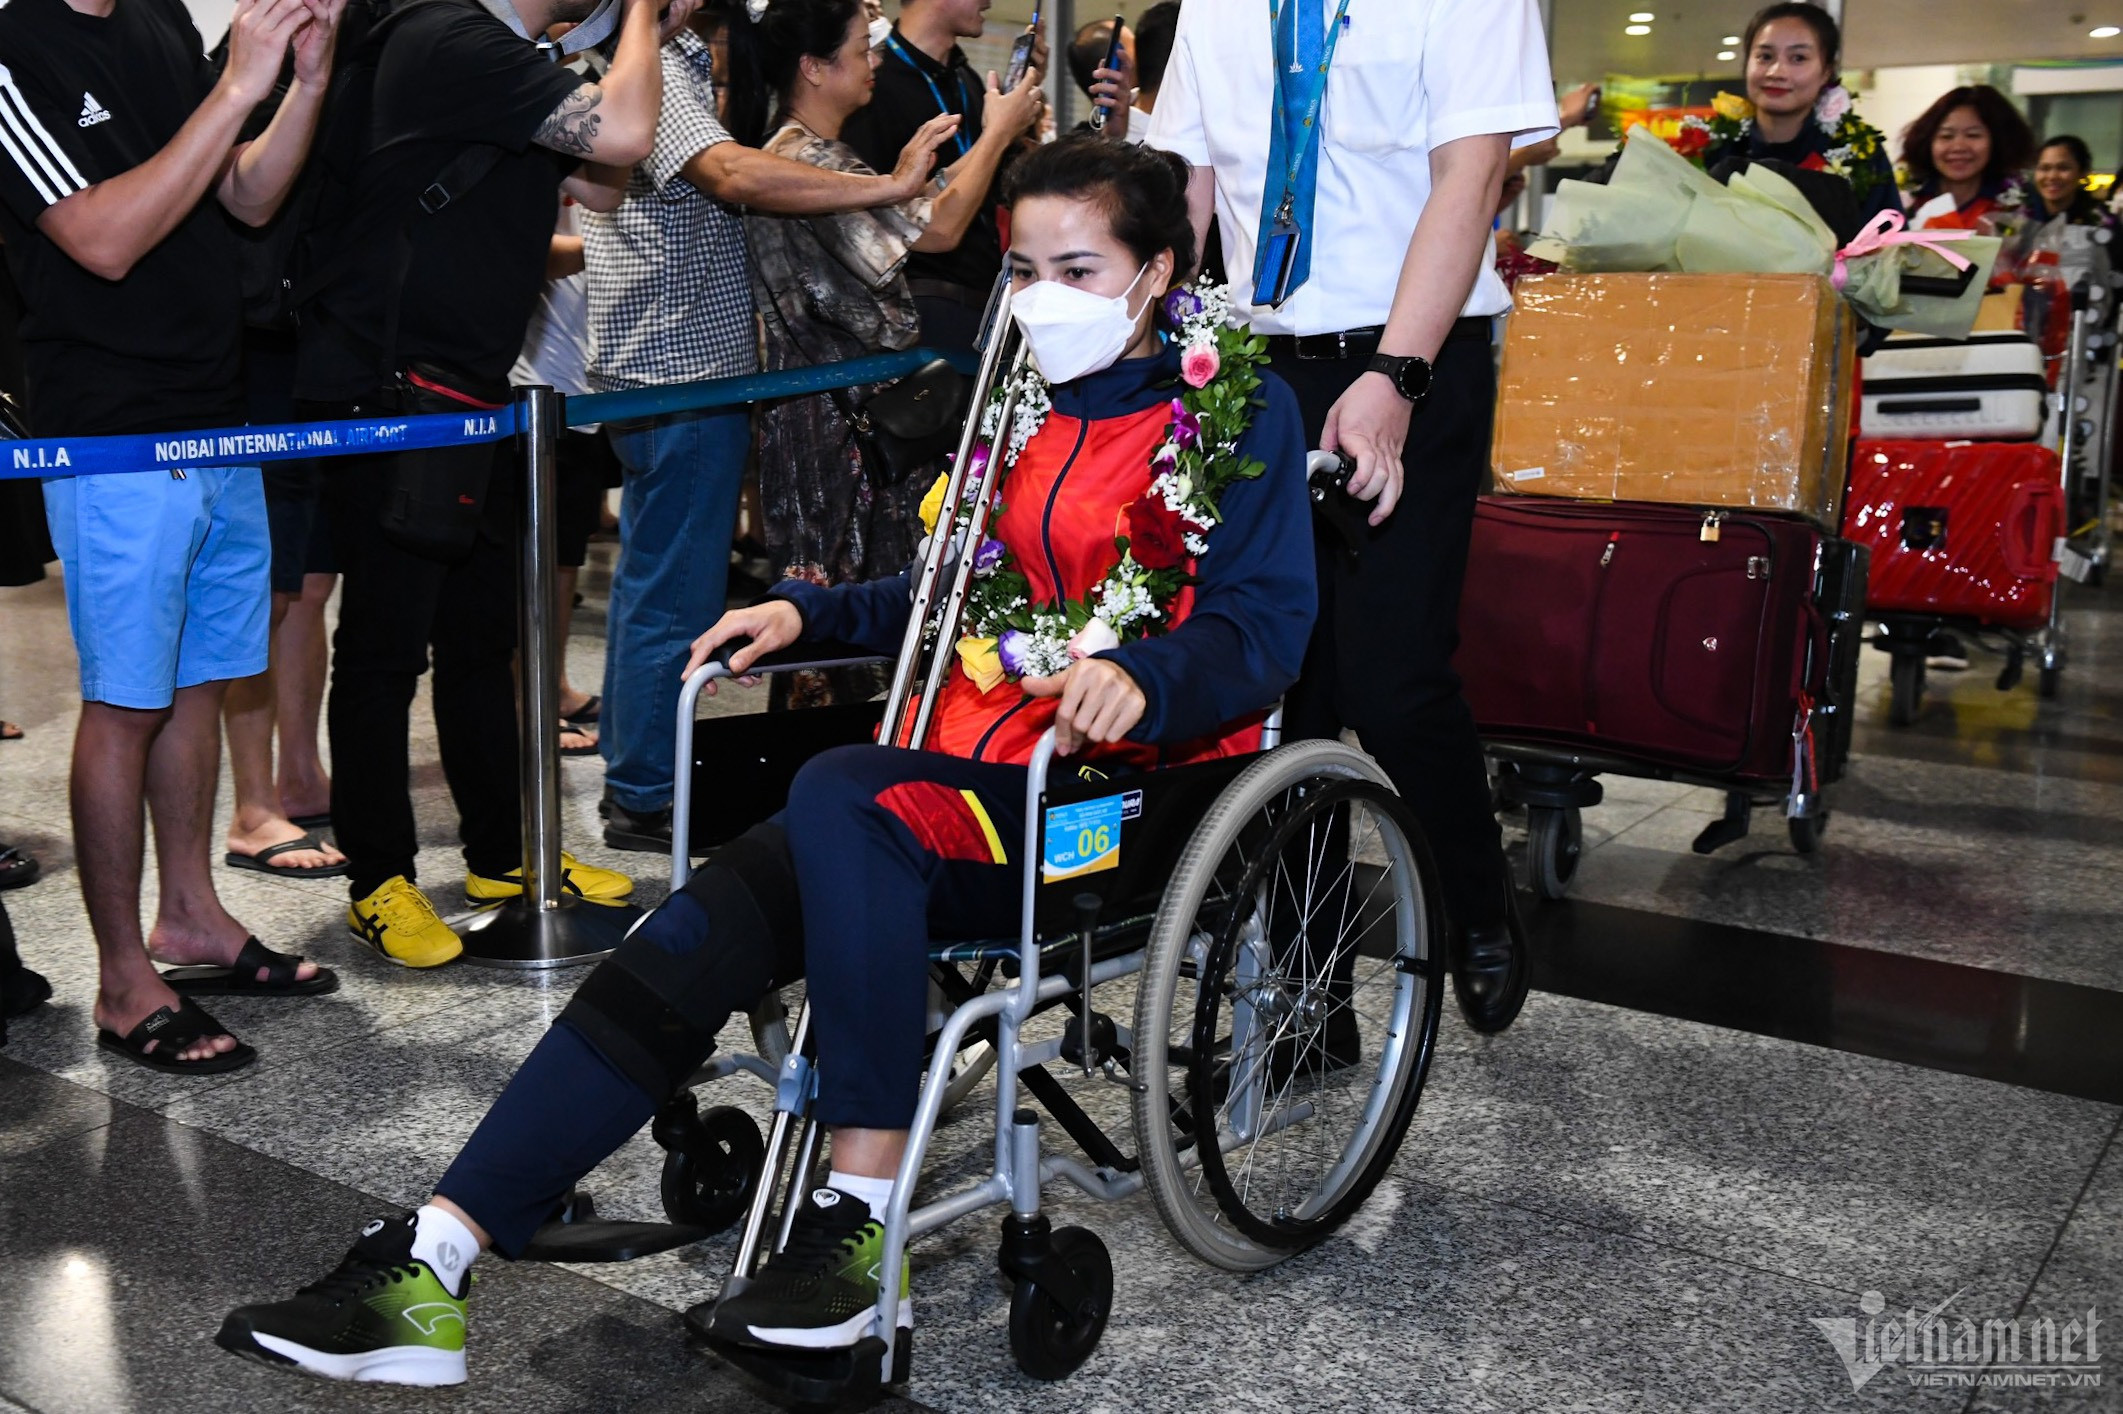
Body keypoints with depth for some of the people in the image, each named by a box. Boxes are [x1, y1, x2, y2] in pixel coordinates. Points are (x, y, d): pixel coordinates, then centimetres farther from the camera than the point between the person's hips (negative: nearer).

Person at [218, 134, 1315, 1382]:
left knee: (844, 794, -34)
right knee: (696, 937, -15)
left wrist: (1137, 677, -29)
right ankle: (429, 1266, -17)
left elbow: (1261, 632, -9)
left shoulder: (1240, 411, 0)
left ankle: (859, 1218, -27)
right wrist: (813, 612, 15)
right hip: (978, 776, 6)